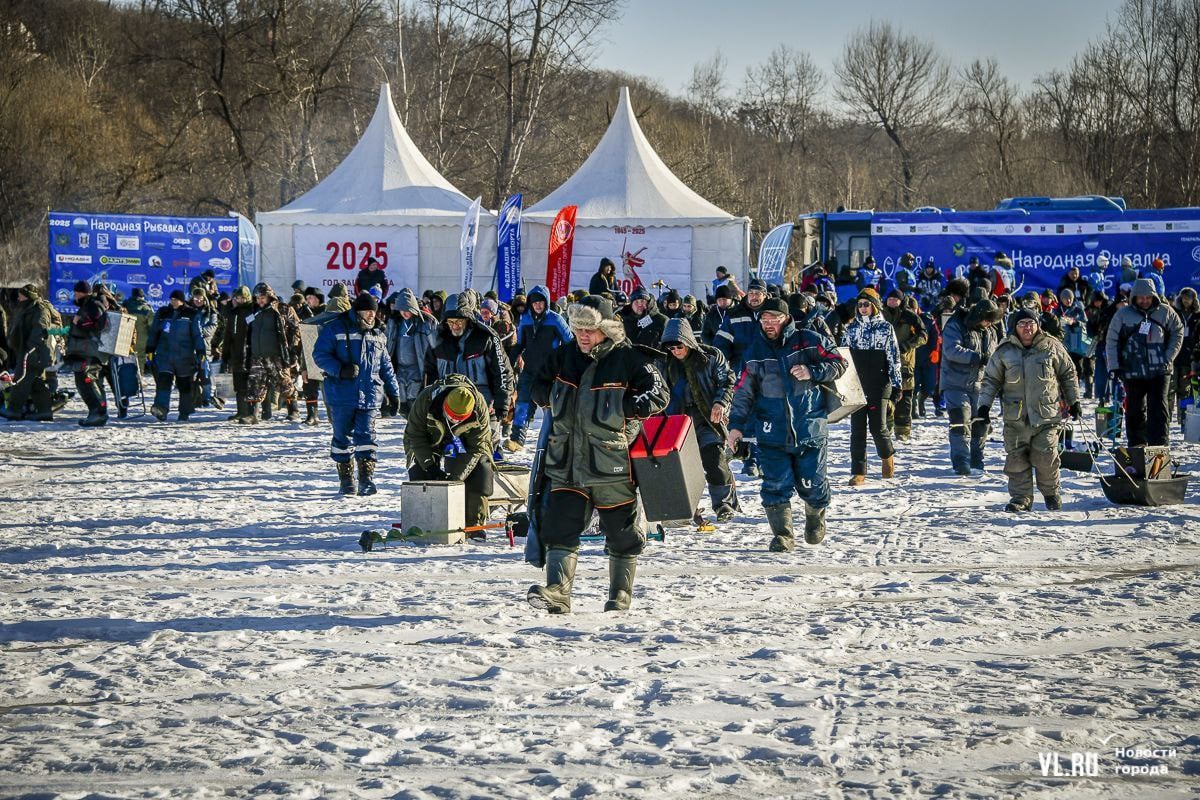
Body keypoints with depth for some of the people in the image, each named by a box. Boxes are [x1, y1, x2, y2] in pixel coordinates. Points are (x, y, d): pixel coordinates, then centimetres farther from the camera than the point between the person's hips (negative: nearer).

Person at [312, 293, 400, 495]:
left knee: (366, 437, -7)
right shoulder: (335, 329, -2)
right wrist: (340, 370, -20)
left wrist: (394, 392, 18)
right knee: (343, 438, 5)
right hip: (342, 395, -2)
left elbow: (385, 365, 22)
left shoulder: (378, 335, 15)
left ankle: (366, 480, -9)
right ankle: (346, 480, 14)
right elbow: (320, 355, -6)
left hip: (370, 396, 3)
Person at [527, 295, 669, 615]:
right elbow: (539, 386, 23)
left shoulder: (629, 358, -8)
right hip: (567, 462, 4)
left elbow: (659, 395, -11)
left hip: (612, 463, -4)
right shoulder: (564, 356, 8)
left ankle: (620, 596, 21)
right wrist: (556, 397, 3)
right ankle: (557, 592, -15)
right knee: (560, 528, -8)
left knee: (621, 534, 8)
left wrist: (621, 406, -18)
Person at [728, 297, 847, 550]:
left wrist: (812, 372, -15)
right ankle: (782, 534, 2)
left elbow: (839, 364, 1)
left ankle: (815, 519, 32)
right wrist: (736, 425, 5)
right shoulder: (756, 351, 7)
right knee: (776, 486, -7)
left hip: (810, 430, -2)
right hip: (772, 433, 2)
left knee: (812, 484, 4)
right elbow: (743, 392, 11)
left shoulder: (807, 341, -1)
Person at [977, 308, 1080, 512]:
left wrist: (1074, 401, 11)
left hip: (1047, 415, -1)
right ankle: (1021, 499, 9)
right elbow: (991, 379, 11)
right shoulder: (1004, 351, 5)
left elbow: (1068, 374, 13)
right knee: (1016, 460, -1)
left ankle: (1051, 493, 15)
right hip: (1016, 418, 2)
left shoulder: (1052, 347, 3)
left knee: (1045, 457, -7)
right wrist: (984, 405, 1)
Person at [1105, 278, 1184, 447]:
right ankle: (1137, 444, 19)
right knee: (1135, 409, 7)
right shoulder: (1123, 314, 1)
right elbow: (1112, 340, 5)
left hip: (1159, 370, -1)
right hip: (1133, 371, 1)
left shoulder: (1165, 312, 2)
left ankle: (1159, 444, -9)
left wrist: (1169, 357, 0)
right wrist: (1114, 366, 0)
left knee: (1158, 408, -8)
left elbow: (1178, 333, 10)